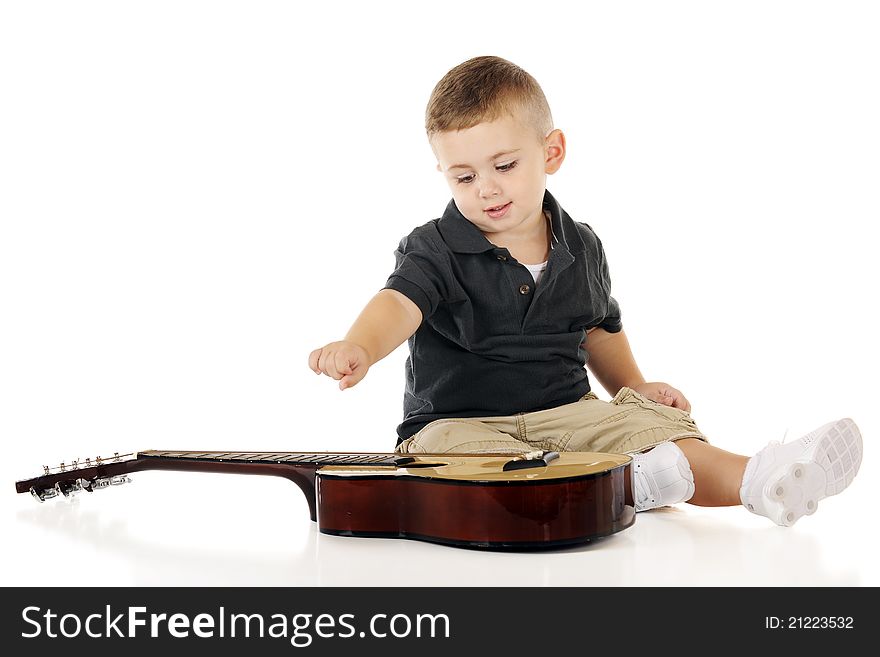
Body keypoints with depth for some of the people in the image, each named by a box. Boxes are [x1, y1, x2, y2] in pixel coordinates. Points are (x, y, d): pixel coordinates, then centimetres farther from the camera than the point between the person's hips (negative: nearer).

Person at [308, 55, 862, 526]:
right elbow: (400, 303, -27)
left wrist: (634, 386, 15)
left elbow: (599, 328, 25)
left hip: (568, 413, 4)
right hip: (459, 423, -3)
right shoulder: (434, 252, -7)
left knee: (650, 419, -20)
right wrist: (361, 347, -48)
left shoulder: (582, 248, 8)